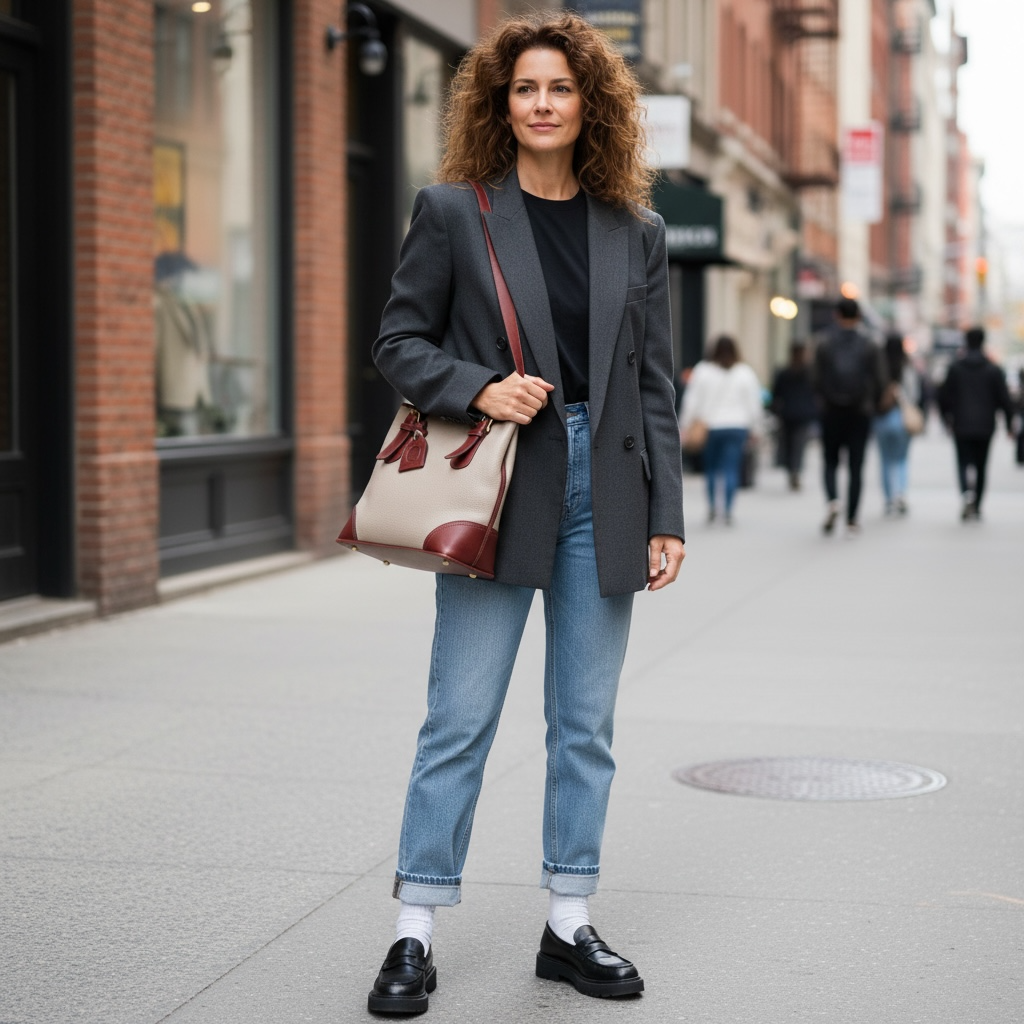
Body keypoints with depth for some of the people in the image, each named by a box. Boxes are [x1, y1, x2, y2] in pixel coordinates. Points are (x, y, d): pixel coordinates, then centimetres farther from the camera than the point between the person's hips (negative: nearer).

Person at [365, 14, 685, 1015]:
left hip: (602, 497, 3)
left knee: (585, 725, 8)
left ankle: (568, 927, 19)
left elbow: (654, 384, 9)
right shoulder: (452, 211, 1)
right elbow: (398, 341, 3)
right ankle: (415, 933, 7)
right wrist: (479, 389, -16)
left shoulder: (636, 232, 9)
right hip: (499, 492, -3)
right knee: (459, 720, -2)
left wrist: (667, 515, 5)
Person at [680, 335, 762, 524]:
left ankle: (712, 506, 11)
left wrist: (685, 425, 7)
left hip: (709, 426, 0)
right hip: (737, 427, 0)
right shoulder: (745, 373, 1)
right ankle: (727, 510, -8)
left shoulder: (702, 371, -1)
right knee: (731, 469, -2)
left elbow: (692, 400, 0)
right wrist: (753, 427, 13)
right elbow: (754, 404, 4)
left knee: (711, 467, 13)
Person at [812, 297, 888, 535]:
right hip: (860, 414, 0)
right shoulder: (870, 347, -2)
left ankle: (832, 500, -15)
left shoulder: (824, 345, -3)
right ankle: (851, 520, 5)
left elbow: (817, 381, -5)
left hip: (832, 412, 0)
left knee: (831, 463, 12)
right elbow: (880, 382, -3)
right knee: (855, 468, 5)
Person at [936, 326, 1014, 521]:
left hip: (962, 426, -1)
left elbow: (945, 395, 1)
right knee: (980, 465, 11)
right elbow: (1004, 398, -2)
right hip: (985, 425, 1)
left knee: (964, 462, -1)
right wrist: (1009, 423, 7)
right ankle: (976, 507, 15)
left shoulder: (955, 367, -1)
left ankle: (966, 492, -31)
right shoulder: (993, 369, -1)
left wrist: (947, 418, 16)